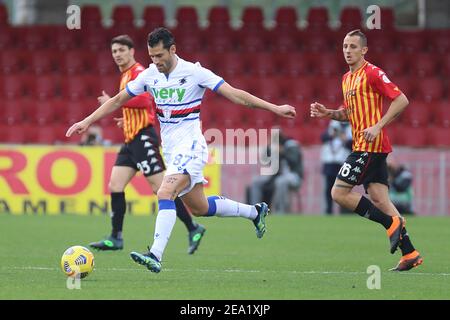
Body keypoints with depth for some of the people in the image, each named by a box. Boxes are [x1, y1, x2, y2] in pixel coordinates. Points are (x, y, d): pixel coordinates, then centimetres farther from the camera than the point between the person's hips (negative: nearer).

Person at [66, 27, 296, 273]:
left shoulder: (194, 72, -12)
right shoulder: (149, 75, 4)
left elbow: (235, 94, -12)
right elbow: (118, 100, 15)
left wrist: (275, 108, -16)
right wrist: (87, 121, 11)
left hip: (190, 146, -7)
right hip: (171, 149, 7)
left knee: (165, 193, -26)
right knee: (199, 208, 15)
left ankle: (155, 255, -34)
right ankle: (254, 211, 36)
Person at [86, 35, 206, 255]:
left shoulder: (138, 72, -9)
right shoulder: (126, 75, 20)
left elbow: (143, 99, -27)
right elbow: (153, 104, 30)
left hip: (143, 138, -10)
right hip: (131, 140, 10)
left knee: (161, 188, -9)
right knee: (115, 186, 3)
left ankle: (193, 229, -1)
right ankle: (115, 239, 5)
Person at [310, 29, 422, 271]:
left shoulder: (372, 73, -10)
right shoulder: (347, 79, 18)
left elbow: (401, 100, -14)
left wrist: (378, 126, -20)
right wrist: (327, 113, 9)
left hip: (370, 145, -9)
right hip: (362, 147, 9)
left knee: (339, 193, -11)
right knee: (379, 199, 4)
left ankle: (391, 223, -7)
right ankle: (409, 253, 3)